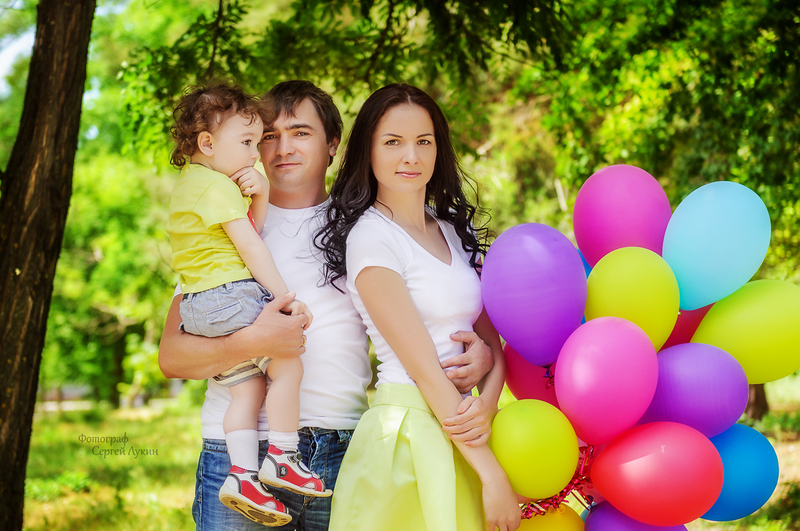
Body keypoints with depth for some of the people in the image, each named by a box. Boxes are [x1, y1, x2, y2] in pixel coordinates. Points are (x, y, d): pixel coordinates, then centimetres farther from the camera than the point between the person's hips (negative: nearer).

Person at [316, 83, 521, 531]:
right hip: (408, 427, -7)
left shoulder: (455, 230, 12)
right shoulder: (371, 237, -10)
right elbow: (423, 368, -15)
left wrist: (484, 410, -13)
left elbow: (493, 341, 8)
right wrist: (493, 476, -16)